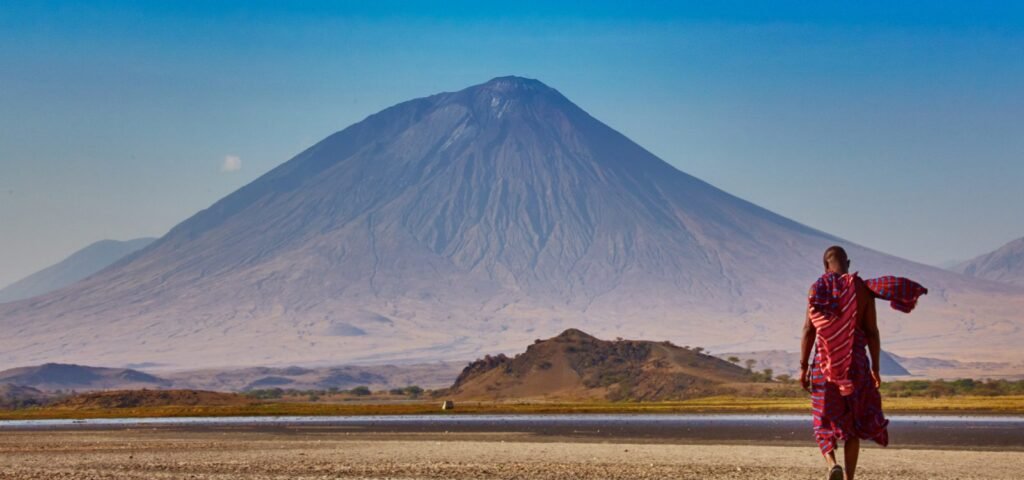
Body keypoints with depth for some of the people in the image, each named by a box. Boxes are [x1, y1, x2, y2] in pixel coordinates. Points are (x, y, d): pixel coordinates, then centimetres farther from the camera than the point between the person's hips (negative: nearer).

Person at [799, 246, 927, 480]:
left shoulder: (817, 288, -3)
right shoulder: (863, 289, 0)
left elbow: (808, 329, -7)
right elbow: (872, 332, -1)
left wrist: (803, 367, -3)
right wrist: (875, 368, 5)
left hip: (825, 364, -1)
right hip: (857, 364, 1)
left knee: (825, 423, 9)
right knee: (853, 425, 13)